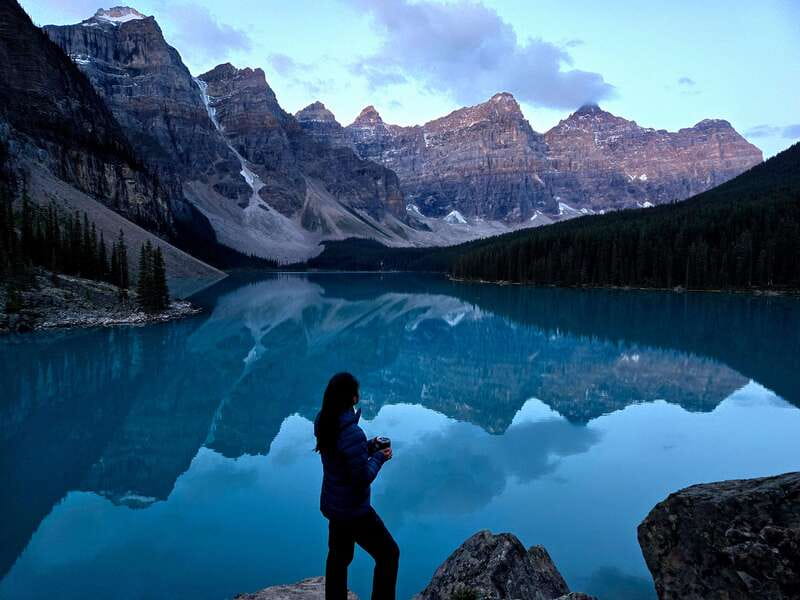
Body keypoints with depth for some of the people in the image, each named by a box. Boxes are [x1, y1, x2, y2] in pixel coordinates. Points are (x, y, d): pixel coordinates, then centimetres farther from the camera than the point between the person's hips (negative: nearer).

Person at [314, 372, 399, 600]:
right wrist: (379, 457, -10)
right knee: (389, 554, 10)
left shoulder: (323, 422, -4)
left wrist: (369, 446, 3)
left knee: (338, 556, 25)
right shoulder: (352, 432, -31)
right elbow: (363, 477, -25)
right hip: (354, 510, -8)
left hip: (332, 505, 8)